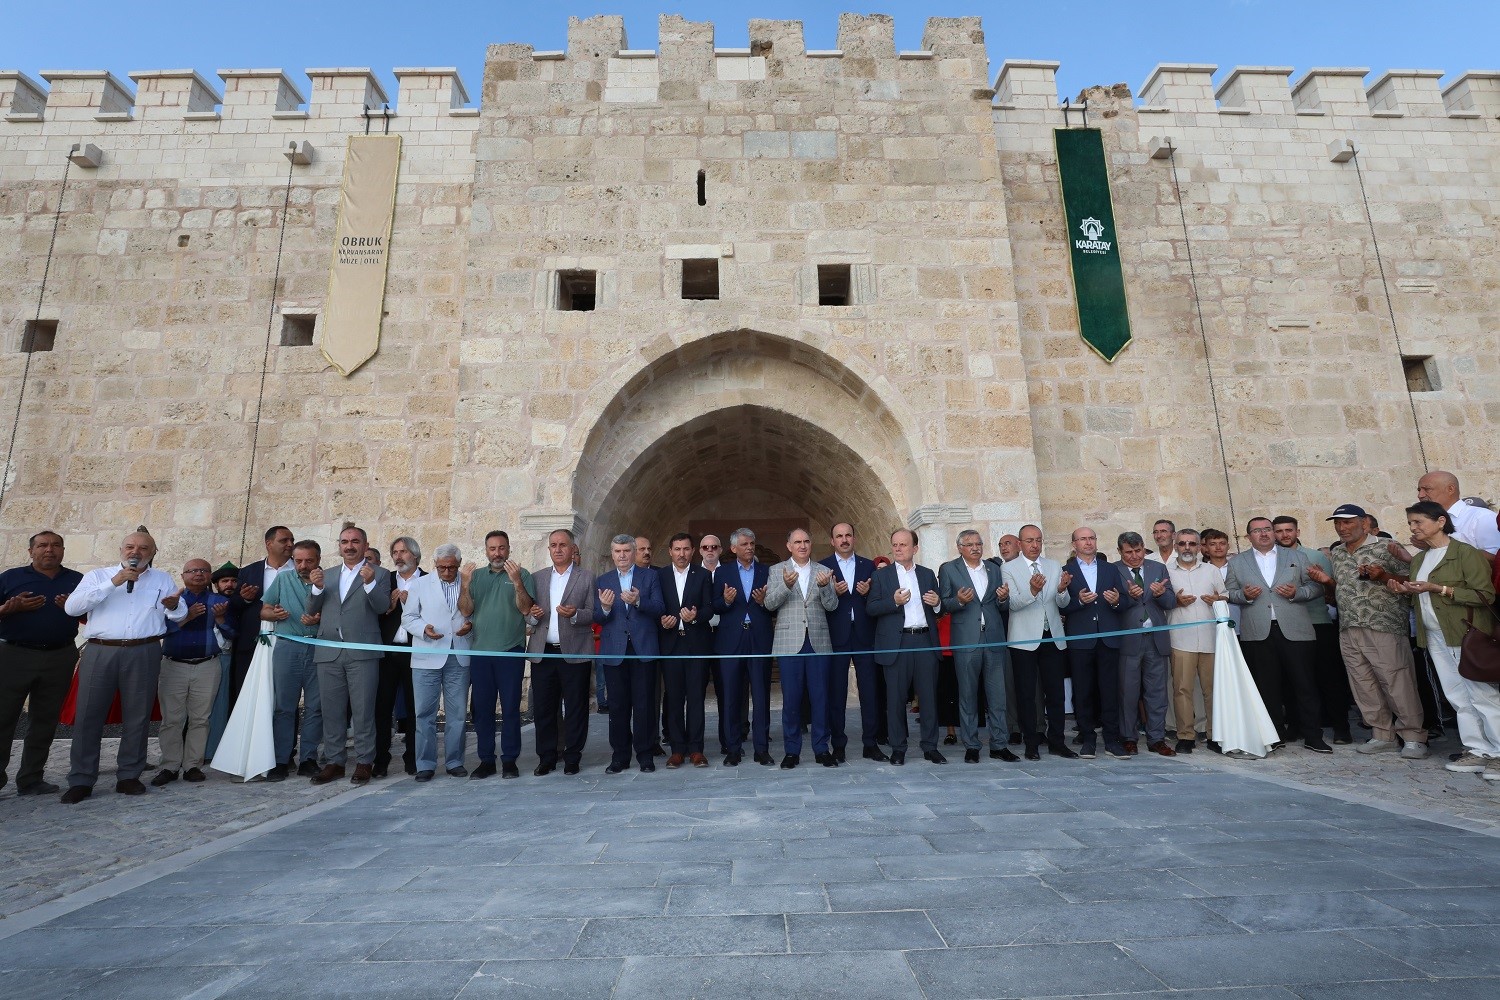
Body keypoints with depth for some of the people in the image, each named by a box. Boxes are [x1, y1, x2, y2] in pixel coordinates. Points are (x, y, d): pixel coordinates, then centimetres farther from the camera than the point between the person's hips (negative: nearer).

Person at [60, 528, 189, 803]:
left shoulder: (163, 580, 14)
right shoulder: (98, 575, 11)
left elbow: (180, 615, 11)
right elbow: (71, 607, -4)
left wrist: (173, 606, -13)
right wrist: (114, 582, -12)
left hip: (144, 653, 1)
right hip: (99, 651, 0)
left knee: (138, 716, 4)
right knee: (88, 715, 1)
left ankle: (129, 777, 14)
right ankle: (81, 781, 11)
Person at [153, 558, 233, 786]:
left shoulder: (220, 601, 10)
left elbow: (230, 636, 4)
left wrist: (220, 618, -12)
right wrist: (187, 616, -16)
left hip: (207, 667, 0)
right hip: (173, 666, 0)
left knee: (200, 719, 2)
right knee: (171, 719, 1)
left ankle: (193, 766, 8)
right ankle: (170, 767, 9)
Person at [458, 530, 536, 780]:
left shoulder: (522, 575, 3)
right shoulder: (476, 576, 12)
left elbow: (526, 609, -8)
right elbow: (466, 610, 3)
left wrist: (516, 581, -20)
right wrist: (464, 584, -12)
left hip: (511, 651, -3)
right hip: (480, 651, 3)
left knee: (510, 708, 1)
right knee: (481, 708, 7)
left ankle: (509, 760, 10)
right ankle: (486, 760, 17)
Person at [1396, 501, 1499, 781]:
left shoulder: (1465, 553, -9)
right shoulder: (1418, 559, 13)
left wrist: (1438, 588, -22)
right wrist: (1405, 591, 4)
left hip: (1466, 636, -7)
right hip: (1435, 638, 7)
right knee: (1458, 699, 9)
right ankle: (1477, 752, 15)